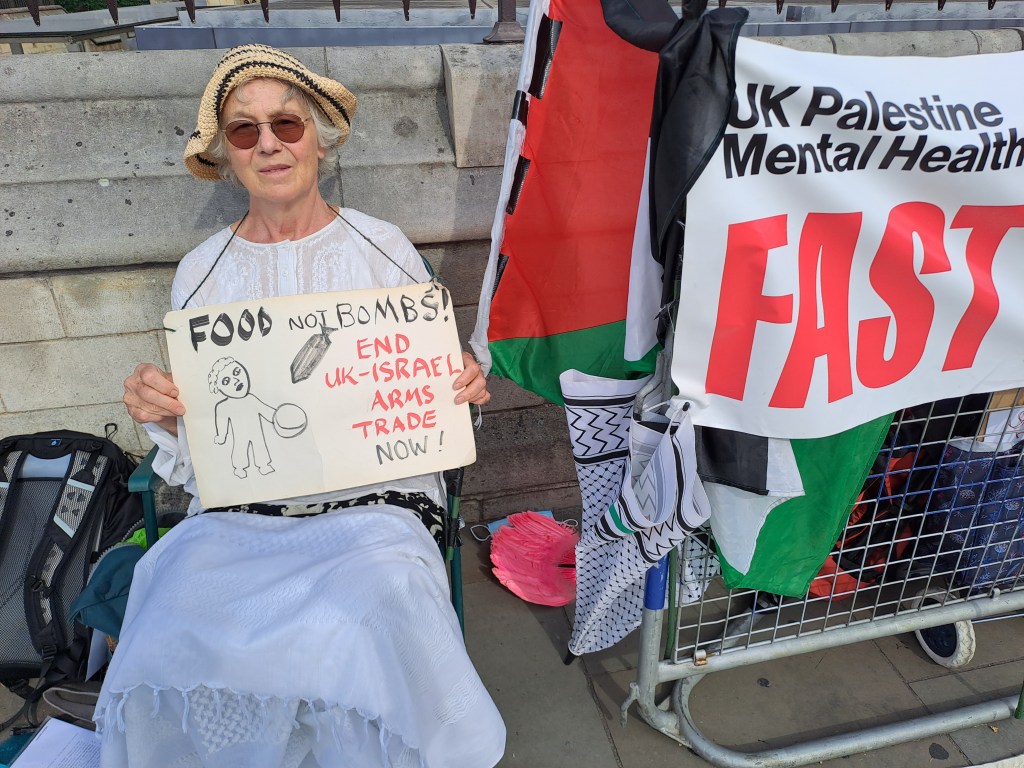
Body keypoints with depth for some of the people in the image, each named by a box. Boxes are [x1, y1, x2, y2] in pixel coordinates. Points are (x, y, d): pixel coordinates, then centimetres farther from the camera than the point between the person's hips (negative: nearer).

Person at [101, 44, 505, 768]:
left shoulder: (382, 249, 3)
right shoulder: (202, 274, 8)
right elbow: (193, 446, 11)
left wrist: (464, 384, -13)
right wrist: (163, 414, -11)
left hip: (373, 500, -2)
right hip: (238, 513, 3)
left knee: (354, 641, -29)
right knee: (172, 646, -24)